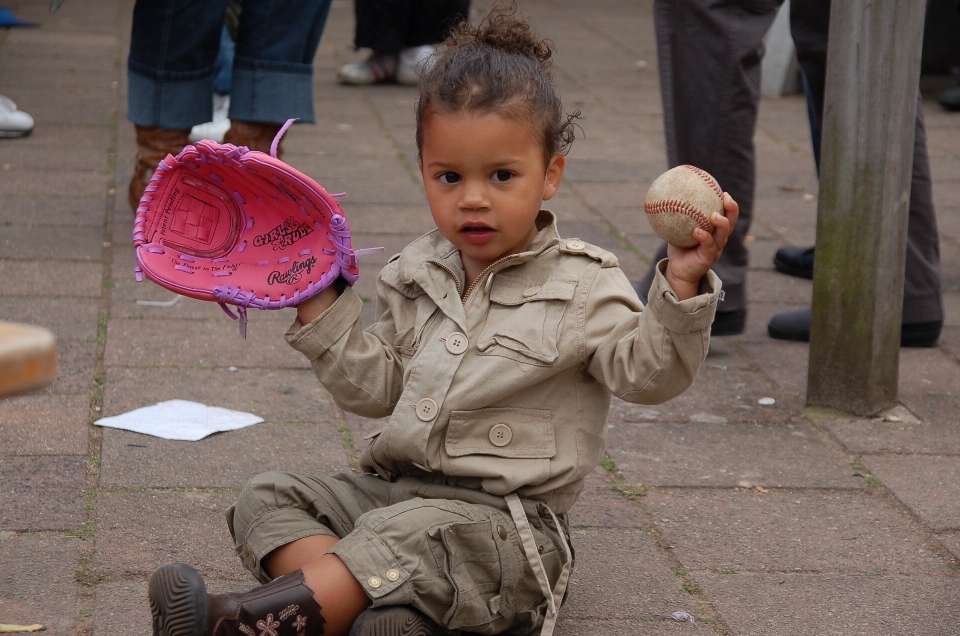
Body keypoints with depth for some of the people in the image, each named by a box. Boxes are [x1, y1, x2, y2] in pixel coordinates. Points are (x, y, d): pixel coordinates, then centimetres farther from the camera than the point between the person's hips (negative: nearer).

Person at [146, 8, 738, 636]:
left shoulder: (581, 285, -2)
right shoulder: (415, 275, 13)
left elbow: (646, 372, -13)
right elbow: (376, 387, 17)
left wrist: (681, 285, -27)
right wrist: (321, 305, 8)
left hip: (506, 518, -7)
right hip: (394, 486, 7)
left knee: (410, 534, -35)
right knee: (269, 498, -9)